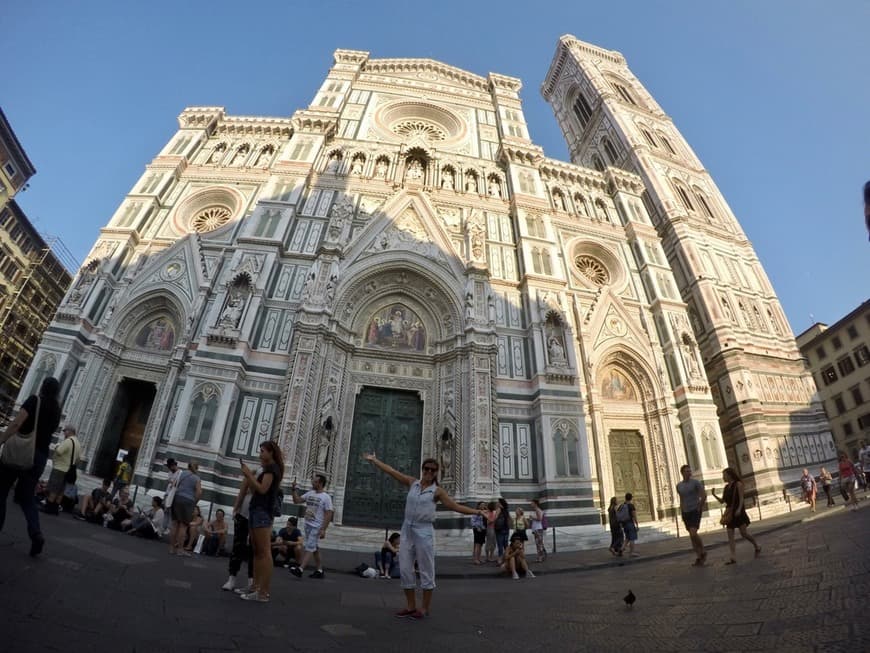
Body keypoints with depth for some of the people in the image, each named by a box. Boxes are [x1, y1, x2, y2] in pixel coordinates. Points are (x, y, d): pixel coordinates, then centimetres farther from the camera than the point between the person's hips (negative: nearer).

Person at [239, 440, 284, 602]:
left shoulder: (272, 467, -5)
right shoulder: (267, 469, 21)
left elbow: (262, 489, -17)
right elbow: (255, 490, 16)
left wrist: (249, 474, -11)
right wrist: (248, 475, 8)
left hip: (262, 511, -10)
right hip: (257, 510, 10)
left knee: (264, 551, -10)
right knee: (257, 551, 10)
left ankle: (264, 592, -9)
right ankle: (257, 587, 15)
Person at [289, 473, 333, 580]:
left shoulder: (326, 497, -13)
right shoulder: (310, 493, 7)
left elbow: (328, 515, -15)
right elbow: (297, 500, 10)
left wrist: (323, 529, -20)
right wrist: (294, 490, -4)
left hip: (316, 527, -7)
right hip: (308, 525, 7)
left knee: (309, 548, -12)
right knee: (315, 549, 13)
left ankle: (300, 569, -15)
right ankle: (319, 570, 22)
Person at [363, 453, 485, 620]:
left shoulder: (437, 491, -4)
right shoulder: (412, 483, 5)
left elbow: (455, 506, -6)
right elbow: (391, 471, 7)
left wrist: (476, 511, -14)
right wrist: (374, 460, 8)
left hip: (424, 531, -4)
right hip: (407, 530, 4)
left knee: (426, 570, 4)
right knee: (405, 569, 8)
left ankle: (426, 608, 19)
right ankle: (411, 606, 24)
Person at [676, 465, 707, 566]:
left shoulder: (695, 482, -6)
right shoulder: (679, 485, 8)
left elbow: (704, 495, -8)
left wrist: (700, 507, -8)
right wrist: (682, 512, 12)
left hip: (695, 511, -5)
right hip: (686, 512, 5)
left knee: (693, 534, -17)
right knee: (692, 536, 7)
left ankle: (703, 552, 7)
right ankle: (698, 558, 16)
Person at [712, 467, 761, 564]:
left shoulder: (738, 484, -3)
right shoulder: (726, 487, 14)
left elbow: (741, 498, -11)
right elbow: (722, 501, 13)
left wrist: (739, 509, -23)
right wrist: (714, 495, -3)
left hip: (738, 512, -6)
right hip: (730, 513, 6)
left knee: (744, 533, -5)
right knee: (730, 536, -2)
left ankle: (757, 547, 25)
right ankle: (733, 558, -5)